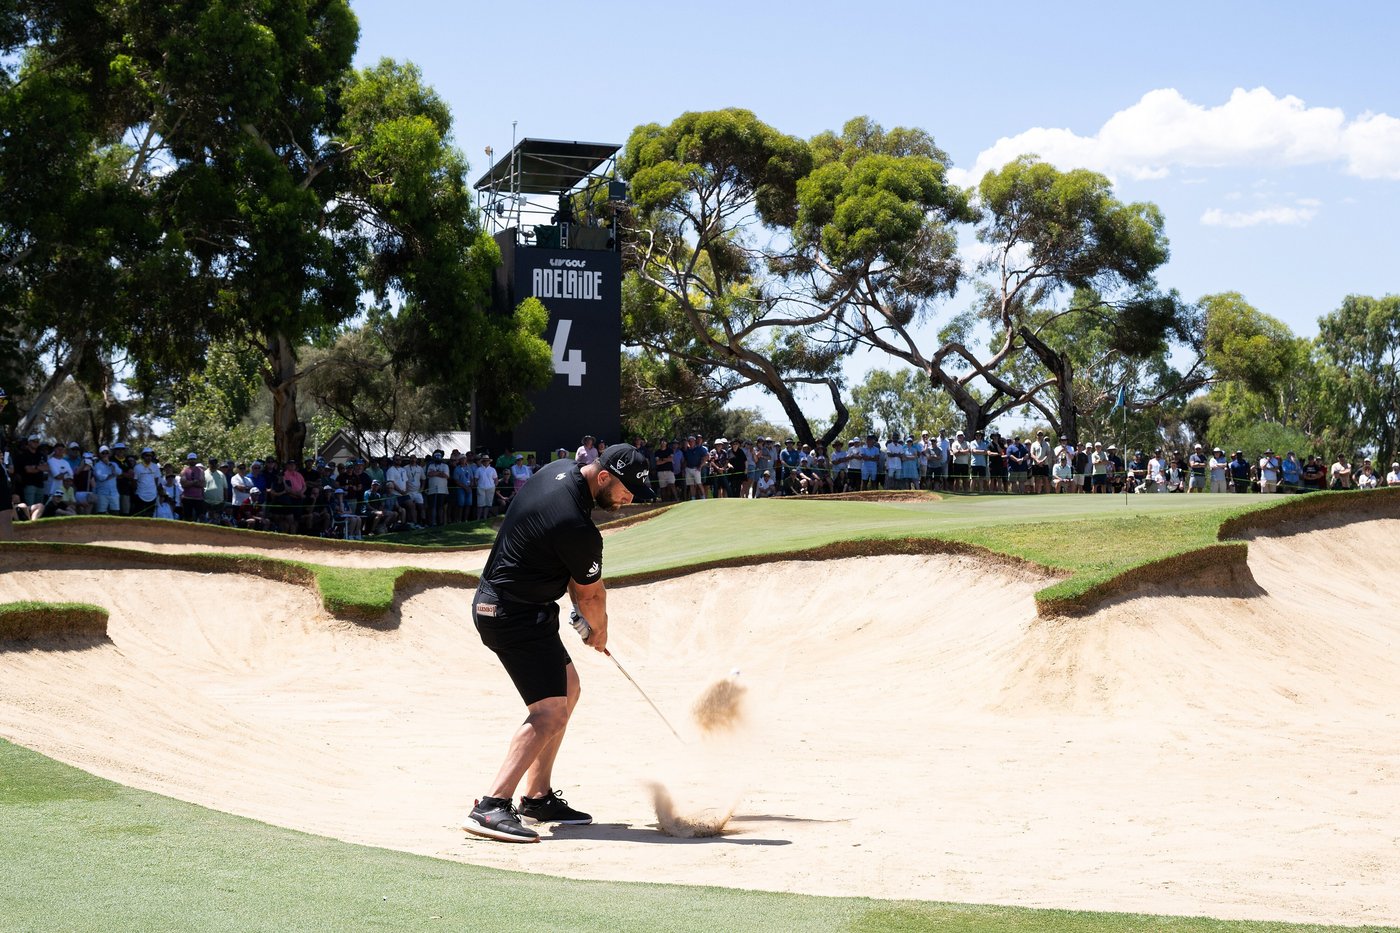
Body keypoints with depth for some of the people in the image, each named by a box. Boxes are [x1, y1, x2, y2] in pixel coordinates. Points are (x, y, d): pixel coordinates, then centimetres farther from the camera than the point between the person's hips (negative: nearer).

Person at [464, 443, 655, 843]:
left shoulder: (562, 470, 3)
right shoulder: (577, 528, -25)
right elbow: (590, 594, -6)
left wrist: (578, 603, 16)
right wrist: (600, 630, 14)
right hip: (516, 616, -11)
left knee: (568, 688, 19)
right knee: (550, 712, -18)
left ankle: (538, 797, 22)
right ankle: (491, 808, -28)